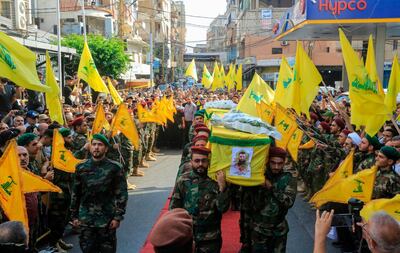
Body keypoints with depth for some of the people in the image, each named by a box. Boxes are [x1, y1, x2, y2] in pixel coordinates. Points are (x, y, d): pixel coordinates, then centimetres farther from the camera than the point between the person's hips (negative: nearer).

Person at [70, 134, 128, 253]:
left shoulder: (115, 168, -7)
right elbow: (76, 193, 9)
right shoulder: (81, 167, 2)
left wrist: (118, 217, -11)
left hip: (107, 220, -2)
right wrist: (74, 215, 8)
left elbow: (122, 194, -6)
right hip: (86, 219, 2)